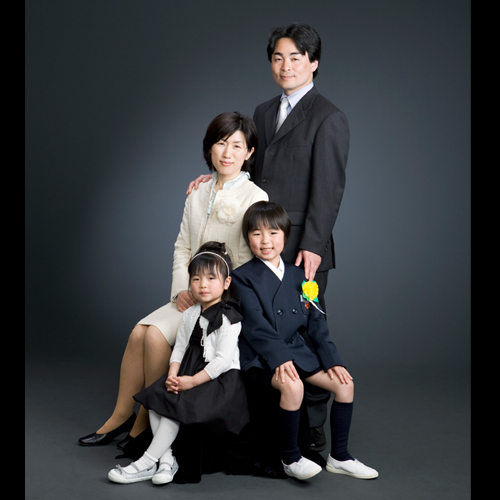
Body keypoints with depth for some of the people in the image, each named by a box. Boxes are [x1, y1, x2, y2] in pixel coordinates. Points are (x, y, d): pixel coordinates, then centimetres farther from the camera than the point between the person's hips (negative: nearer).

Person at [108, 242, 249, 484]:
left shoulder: (228, 318, -12)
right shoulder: (189, 315, 12)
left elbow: (222, 360, -19)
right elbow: (179, 348, 9)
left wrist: (193, 381, -21)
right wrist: (173, 376, -10)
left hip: (220, 378, -8)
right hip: (189, 373, 8)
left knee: (177, 405, -23)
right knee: (154, 397, -11)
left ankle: (148, 463, -15)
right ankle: (166, 458, -10)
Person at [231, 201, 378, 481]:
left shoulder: (298, 276, 13)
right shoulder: (243, 277, -5)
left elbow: (316, 322, 12)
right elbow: (256, 326, -15)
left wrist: (332, 359, 2)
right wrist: (279, 358, -27)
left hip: (297, 350, 6)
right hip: (261, 356, -6)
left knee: (344, 382, -6)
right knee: (292, 385, -34)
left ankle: (340, 457, 7)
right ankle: (290, 458, -14)